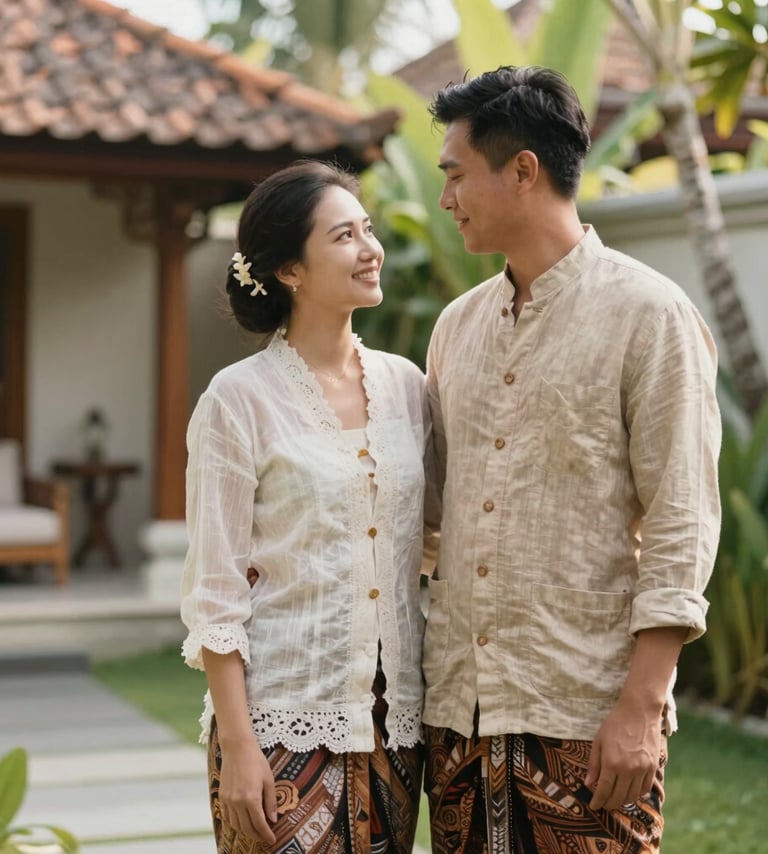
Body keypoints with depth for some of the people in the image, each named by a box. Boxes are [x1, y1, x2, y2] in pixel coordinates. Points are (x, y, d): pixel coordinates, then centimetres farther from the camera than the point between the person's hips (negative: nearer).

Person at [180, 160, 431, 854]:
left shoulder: (405, 385, 6)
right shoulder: (239, 399, -8)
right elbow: (215, 593, -9)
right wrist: (237, 744, -12)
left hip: (393, 718, 5)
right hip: (284, 722, -5)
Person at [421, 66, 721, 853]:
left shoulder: (648, 315, -5)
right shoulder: (457, 325, 13)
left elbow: (682, 522, -9)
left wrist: (642, 707, -15)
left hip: (586, 719, -5)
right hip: (457, 704, 6)